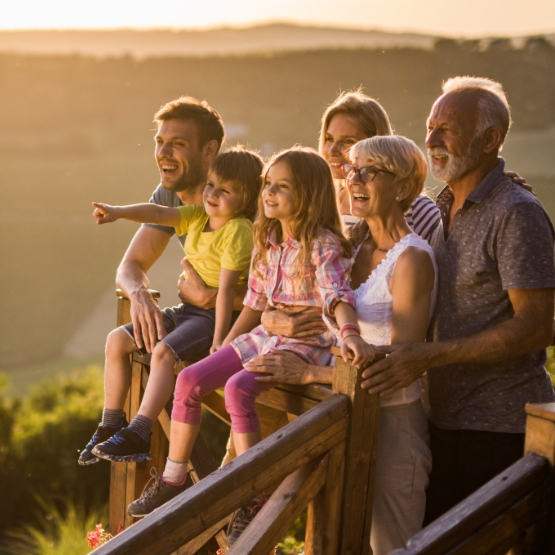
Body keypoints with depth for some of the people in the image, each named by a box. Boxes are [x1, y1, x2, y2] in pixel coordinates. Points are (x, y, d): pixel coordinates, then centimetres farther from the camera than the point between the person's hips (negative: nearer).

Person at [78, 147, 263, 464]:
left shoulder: (238, 230, -15)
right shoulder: (198, 217, 9)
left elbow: (227, 287, -21)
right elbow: (158, 214, -4)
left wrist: (219, 339, -25)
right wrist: (118, 212, -22)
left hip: (213, 315, -9)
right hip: (186, 310, 9)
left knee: (164, 352, -31)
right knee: (117, 340, 3)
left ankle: (139, 435, -27)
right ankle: (112, 425, 8)